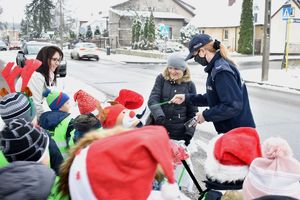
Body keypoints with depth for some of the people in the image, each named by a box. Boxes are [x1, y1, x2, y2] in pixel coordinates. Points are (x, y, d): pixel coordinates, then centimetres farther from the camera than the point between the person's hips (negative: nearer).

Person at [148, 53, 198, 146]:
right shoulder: (161, 79, 3)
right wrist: (159, 116, -26)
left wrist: (189, 133, -1)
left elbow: (193, 112, 7)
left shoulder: (189, 85, 3)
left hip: (180, 133, 0)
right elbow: (153, 100, -8)